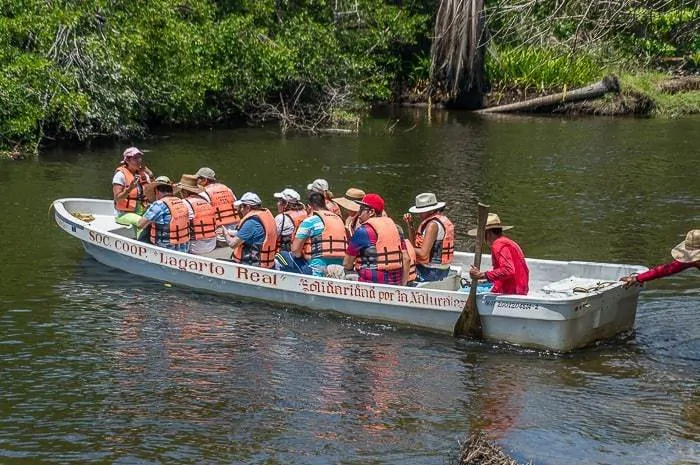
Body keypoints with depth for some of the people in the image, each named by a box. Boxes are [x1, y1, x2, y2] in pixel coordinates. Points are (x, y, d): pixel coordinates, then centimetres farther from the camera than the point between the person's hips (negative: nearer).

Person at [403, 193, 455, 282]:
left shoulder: (433, 224, -20)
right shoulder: (442, 219, 10)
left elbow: (423, 254, -25)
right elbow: (415, 244, 16)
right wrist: (410, 225, 5)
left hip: (429, 273, -10)